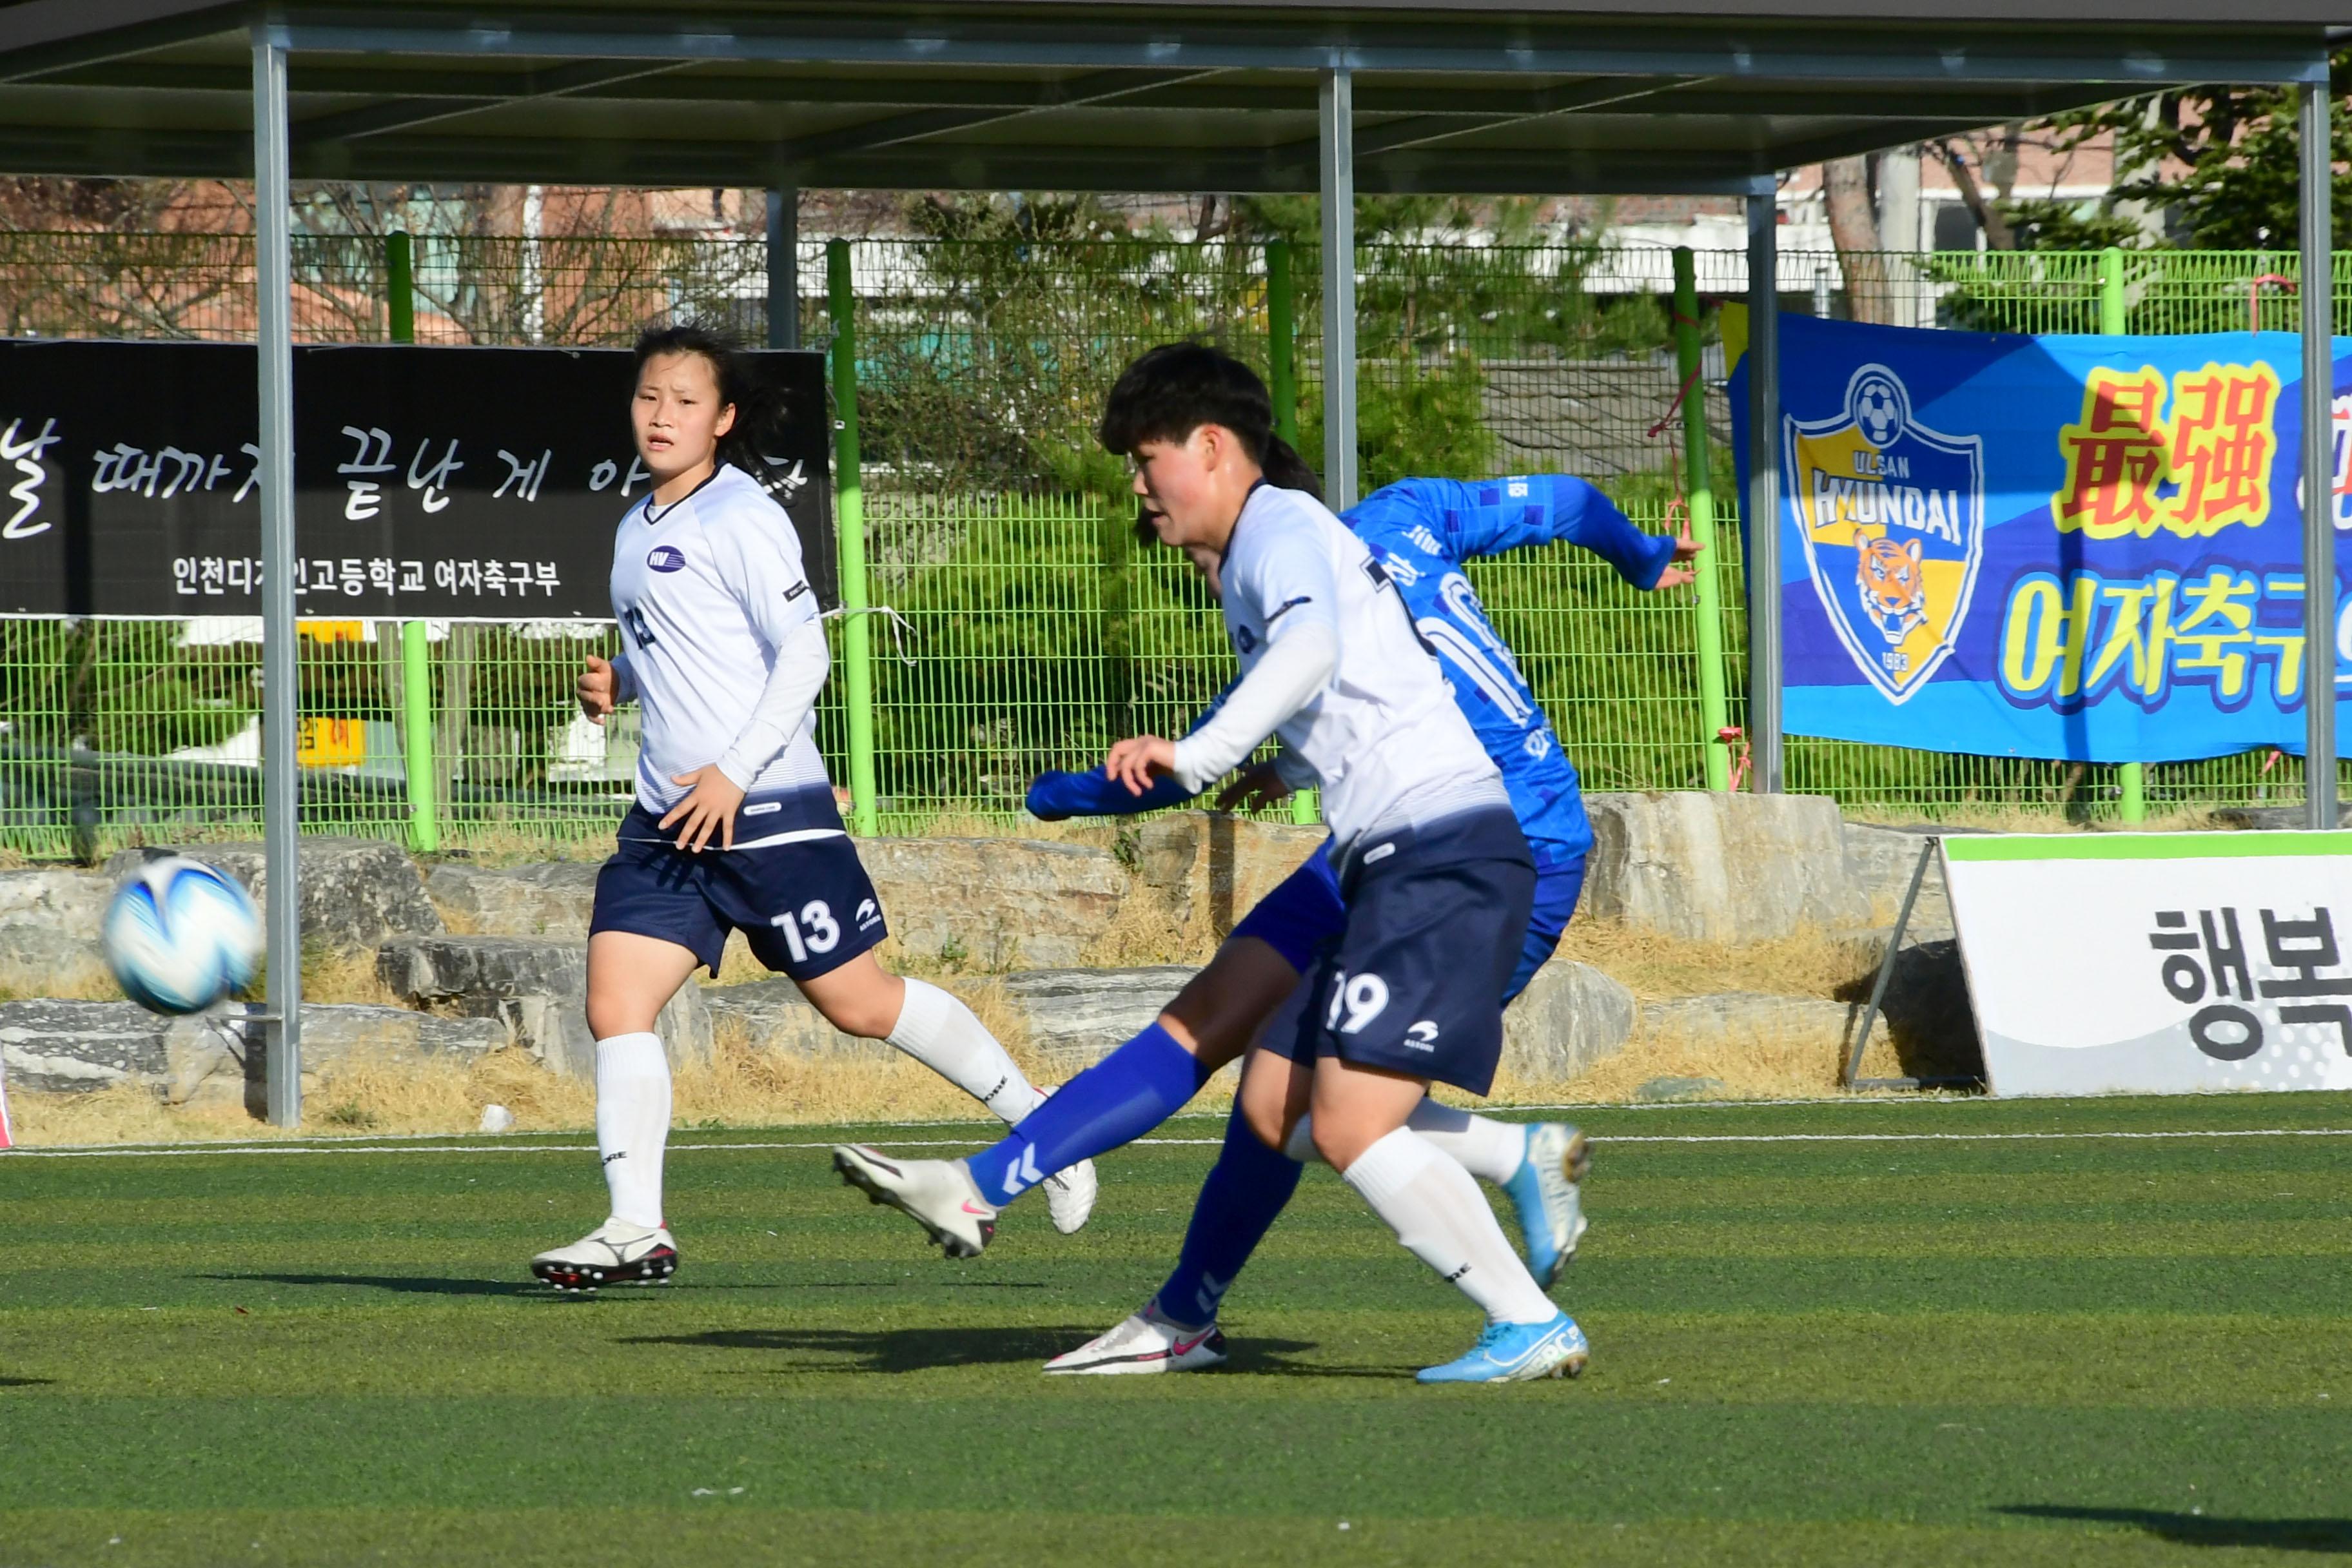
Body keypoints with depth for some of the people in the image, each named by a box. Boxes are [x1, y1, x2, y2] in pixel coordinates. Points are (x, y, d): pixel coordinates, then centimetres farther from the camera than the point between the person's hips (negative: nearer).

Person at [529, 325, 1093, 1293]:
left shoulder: (742, 520, -10)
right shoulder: (637, 531, 15)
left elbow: (803, 653, -15)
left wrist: (735, 773, -20)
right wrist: (616, 682, 8)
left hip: (768, 812, -8)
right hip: (669, 817, 8)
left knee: (858, 1003, -1)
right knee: (615, 1003, -6)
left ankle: (1035, 1120, 16)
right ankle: (635, 1231, -7)